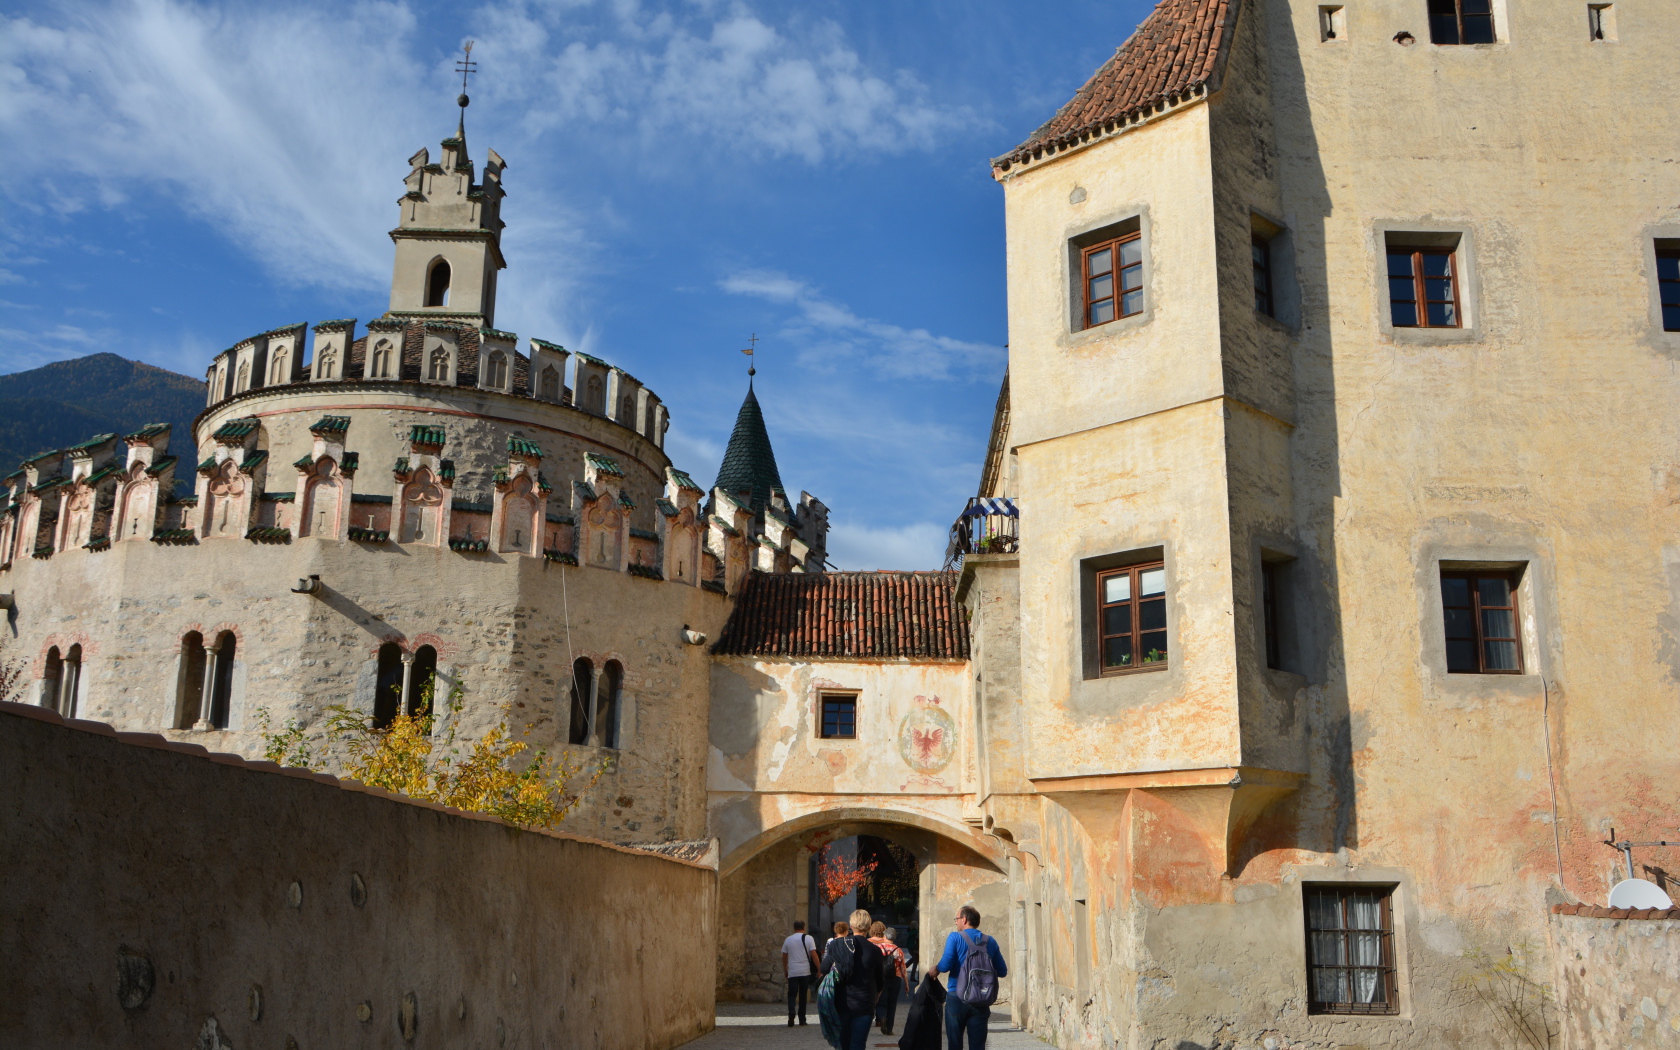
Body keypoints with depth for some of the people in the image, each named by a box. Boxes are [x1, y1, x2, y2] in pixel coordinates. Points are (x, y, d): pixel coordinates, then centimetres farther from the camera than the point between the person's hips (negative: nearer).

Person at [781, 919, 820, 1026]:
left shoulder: (788, 939, 7)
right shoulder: (808, 938, -1)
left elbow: (784, 957, 11)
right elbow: (813, 954, -7)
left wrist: (785, 970, 22)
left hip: (792, 972, 0)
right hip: (805, 971, 0)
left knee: (791, 994, 2)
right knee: (803, 995, 9)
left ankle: (791, 1013, -23)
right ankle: (802, 1019, 12)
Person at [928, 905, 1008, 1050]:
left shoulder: (955, 937, -6)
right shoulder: (989, 942, 6)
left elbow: (945, 965, -17)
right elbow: (1002, 972, 10)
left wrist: (935, 969, 4)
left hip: (956, 998, -3)